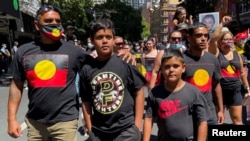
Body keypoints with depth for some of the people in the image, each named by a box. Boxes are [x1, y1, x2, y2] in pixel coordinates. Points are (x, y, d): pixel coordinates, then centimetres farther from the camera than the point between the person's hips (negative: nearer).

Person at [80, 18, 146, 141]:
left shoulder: (125, 63, -8)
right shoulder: (87, 69, -2)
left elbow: (139, 92, -2)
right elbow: (86, 101, 6)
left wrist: (137, 125, -4)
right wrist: (90, 129, 4)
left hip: (126, 129, -2)